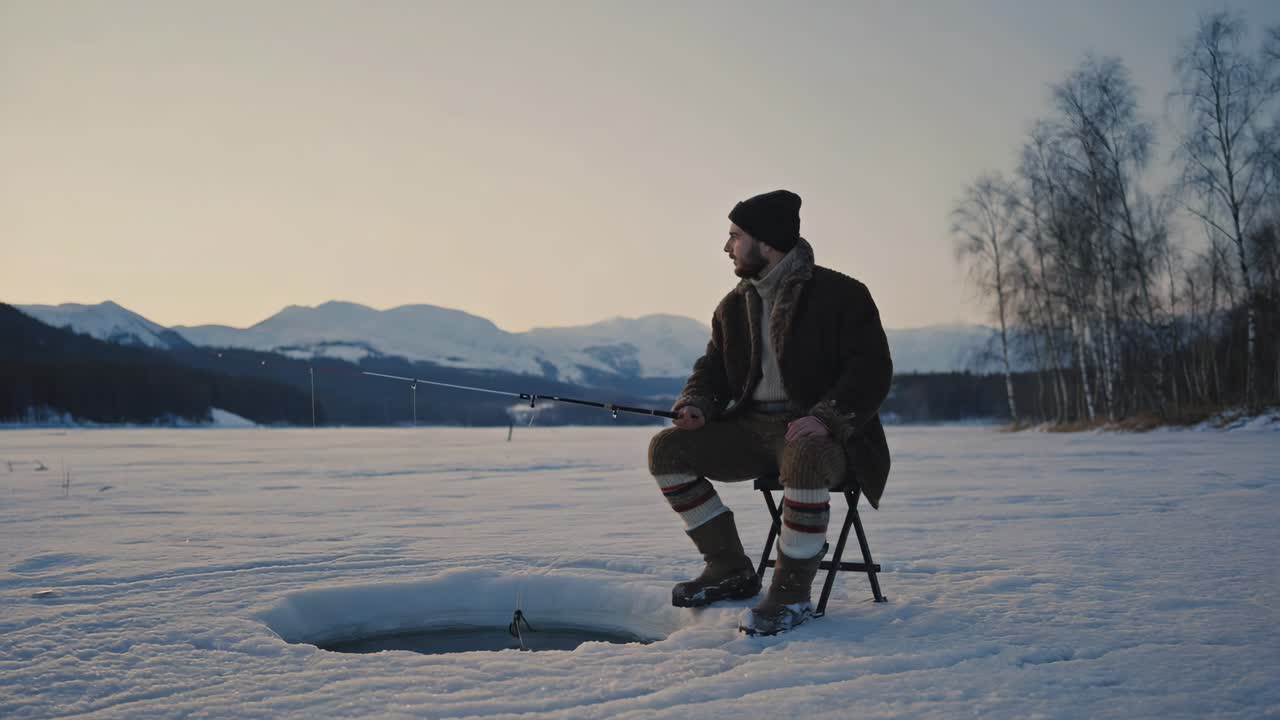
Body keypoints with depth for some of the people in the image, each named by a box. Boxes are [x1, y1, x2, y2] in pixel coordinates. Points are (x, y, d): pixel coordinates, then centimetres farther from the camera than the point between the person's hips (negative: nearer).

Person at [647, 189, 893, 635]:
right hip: (752, 429, 7)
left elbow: (872, 370, -14)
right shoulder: (734, 306, 13)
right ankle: (731, 570, -1)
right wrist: (695, 404, -8)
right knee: (667, 448, -10)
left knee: (804, 458, -41)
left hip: (821, 436, -6)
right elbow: (713, 368, 16)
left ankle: (792, 593, -26)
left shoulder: (841, 295, -7)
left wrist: (825, 417, -29)